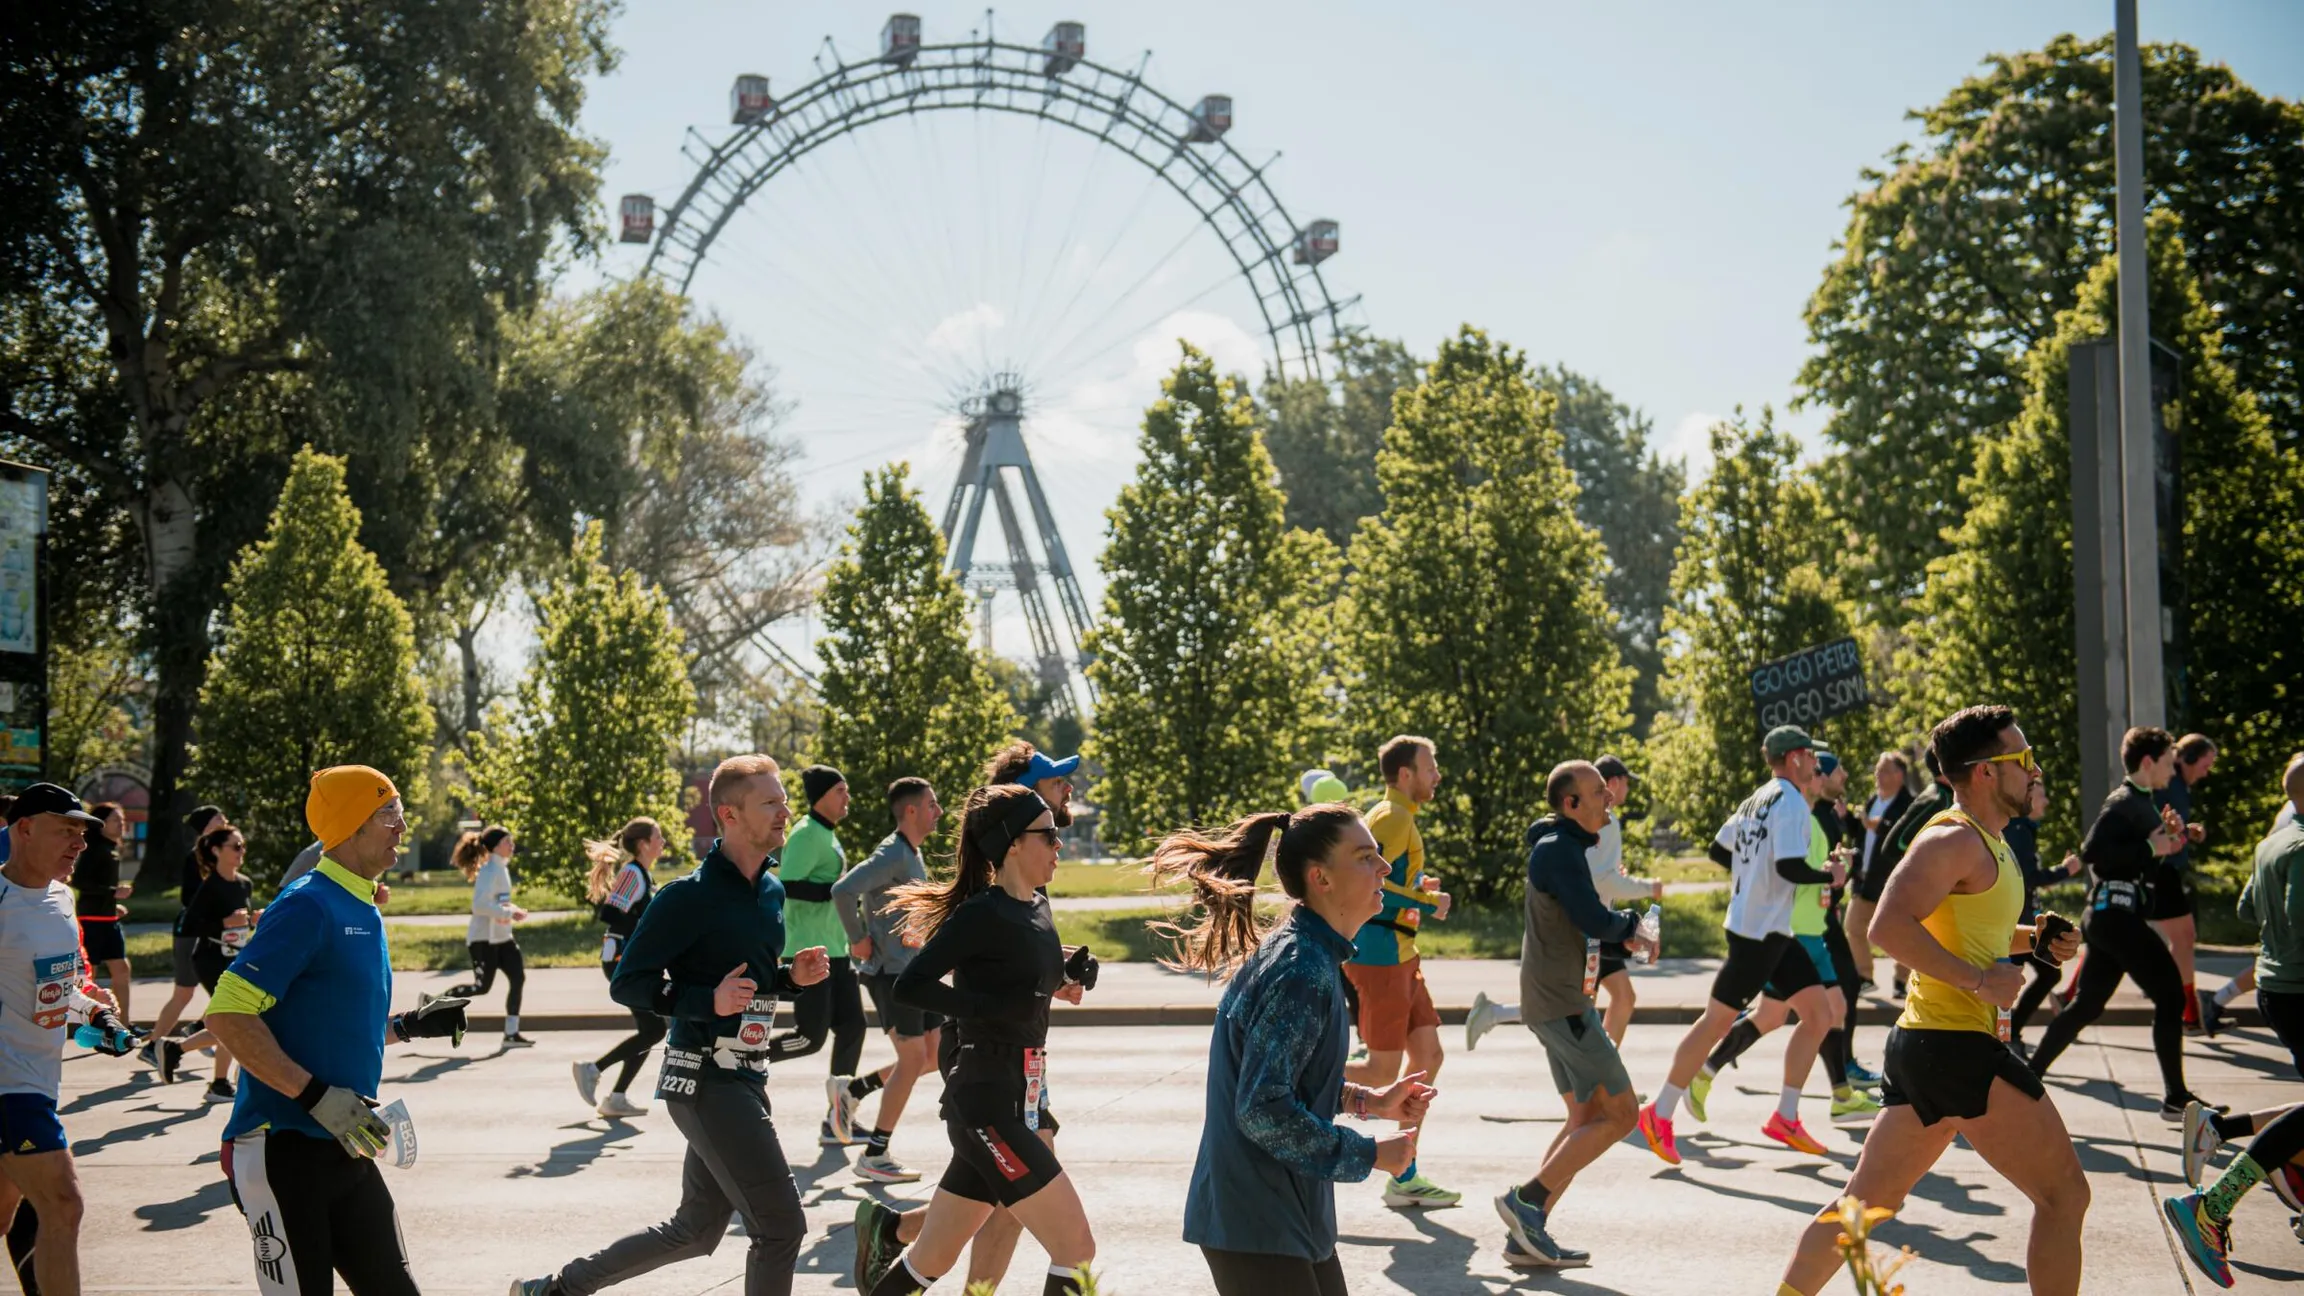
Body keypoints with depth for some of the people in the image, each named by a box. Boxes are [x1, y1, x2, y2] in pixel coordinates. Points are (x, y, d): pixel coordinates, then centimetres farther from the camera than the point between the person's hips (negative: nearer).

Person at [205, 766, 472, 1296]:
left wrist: (409, 1026, 12)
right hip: (282, 1150, -9)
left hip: (346, 1151, 9)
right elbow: (228, 1015, -21)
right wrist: (316, 1096, -24)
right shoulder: (308, 906, -13)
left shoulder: (365, 912, 15)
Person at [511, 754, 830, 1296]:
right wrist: (709, 1001, -25)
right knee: (781, 1226, -9)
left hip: (745, 1079, 9)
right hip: (705, 1082, -9)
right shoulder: (689, 896, -15)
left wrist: (792, 976, 3)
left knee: (695, 1232, 17)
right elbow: (627, 982, -13)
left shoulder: (772, 891, 10)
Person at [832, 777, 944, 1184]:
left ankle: (853, 1088, 22)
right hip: (890, 970, -9)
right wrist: (857, 941, -20)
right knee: (913, 1057, -7)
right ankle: (874, 1157, 1)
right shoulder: (892, 854, -17)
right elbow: (843, 890, -29)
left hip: (913, 970, 9)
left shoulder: (913, 854, 14)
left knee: (935, 1054, 11)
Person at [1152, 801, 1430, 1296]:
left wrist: (1369, 1100, 10)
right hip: (1256, 1226, -10)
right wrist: (1371, 1155, -17)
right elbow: (1262, 1110, -26)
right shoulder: (1303, 971, -22)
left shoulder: (1301, 954, 8)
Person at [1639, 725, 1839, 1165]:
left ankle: (1785, 1117, 12)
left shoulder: (1757, 799, 13)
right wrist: (1828, 876, -9)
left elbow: (1718, 851, 17)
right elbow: (1790, 866, -25)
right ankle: (1660, 1114, 5)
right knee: (1717, 1021, -3)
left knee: (1819, 1013, 8)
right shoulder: (1790, 802, -15)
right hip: (1758, 931, -10)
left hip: (1773, 931, 10)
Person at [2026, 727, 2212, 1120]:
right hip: (2117, 913, -10)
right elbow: (2092, 851, -26)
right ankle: (2176, 1099, 0)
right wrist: (2150, 848, -21)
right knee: (2170, 995, -5)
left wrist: (2166, 839, 7)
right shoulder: (2124, 803, -13)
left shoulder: (2139, 803, 17)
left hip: (2112, 915, 10)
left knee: (2086, 1005, 12)